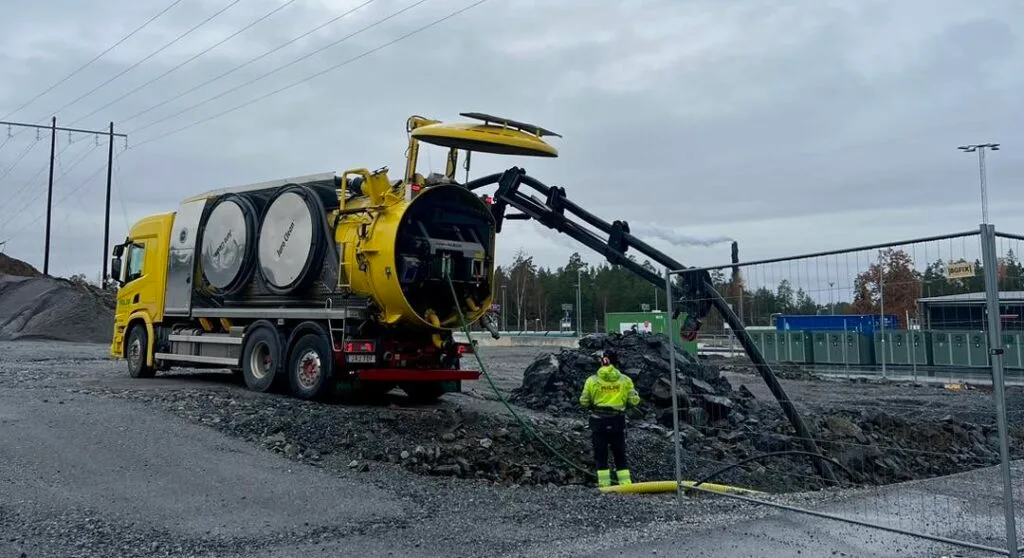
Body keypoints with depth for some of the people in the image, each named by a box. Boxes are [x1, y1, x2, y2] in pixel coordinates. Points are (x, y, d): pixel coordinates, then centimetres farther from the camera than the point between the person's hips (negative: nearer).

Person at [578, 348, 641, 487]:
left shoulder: (592, 380, -4)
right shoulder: (625, 380, -2)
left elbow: (583, 401, -2)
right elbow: (634, 401, -2)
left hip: (598, 421, -1)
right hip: (617, 422, 1)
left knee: (601, 456, 7)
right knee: (620, 456, 11)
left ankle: (604, 485, 5)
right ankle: (626, 484, 8)